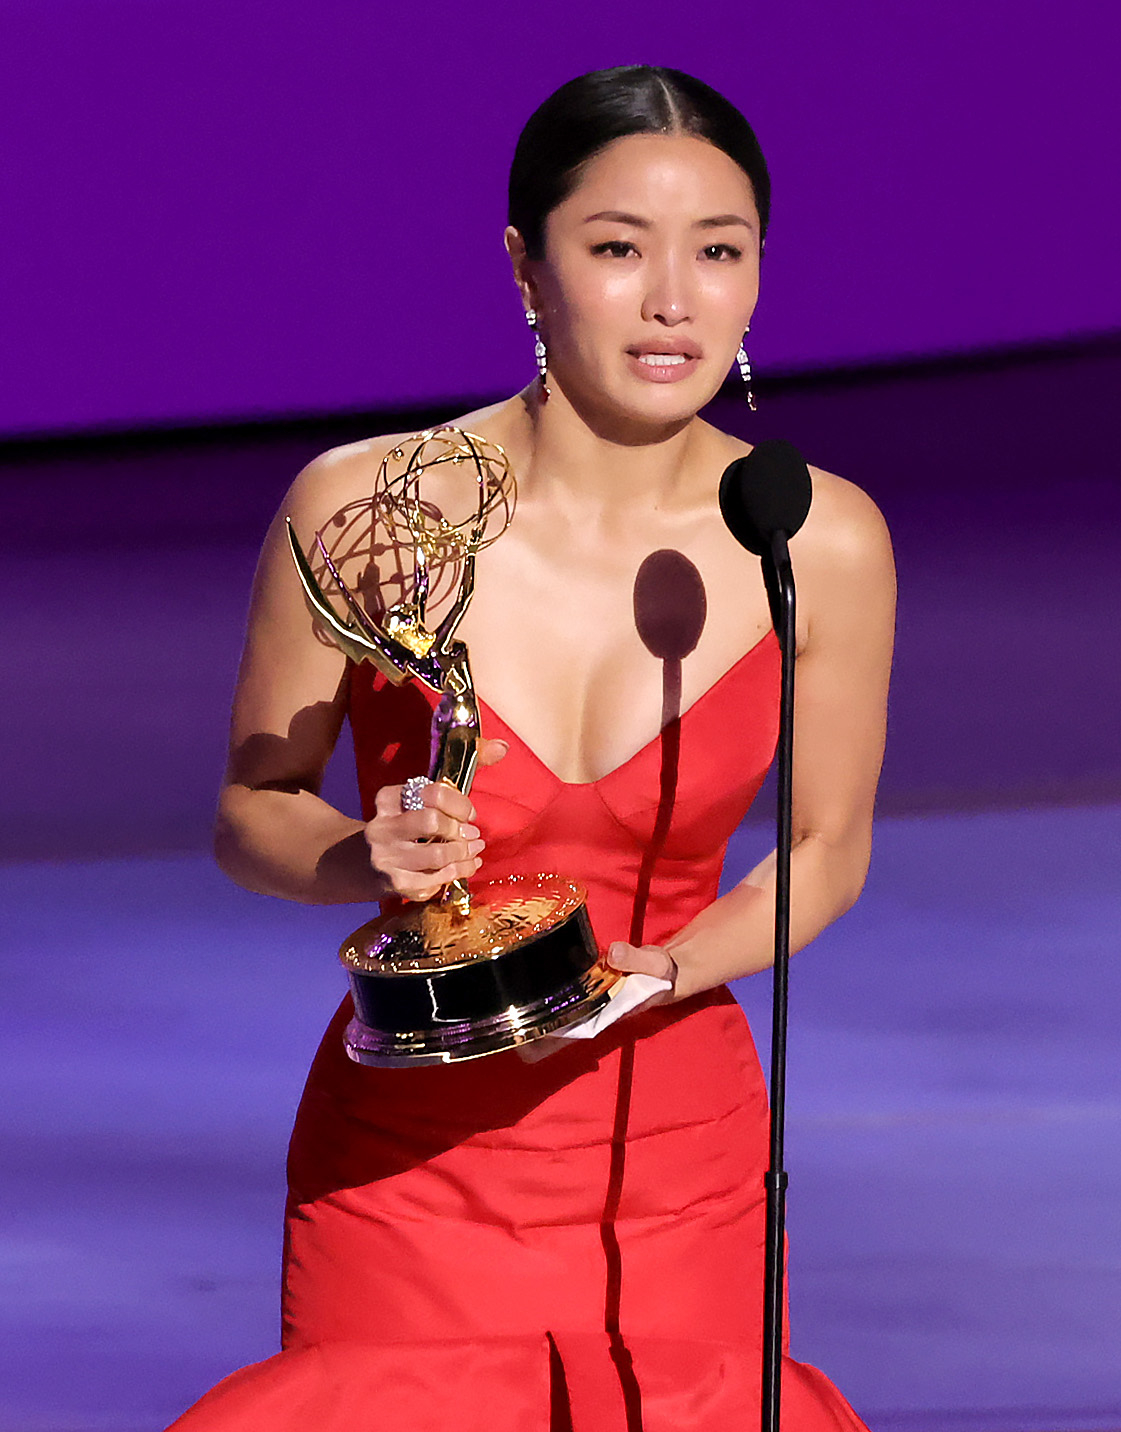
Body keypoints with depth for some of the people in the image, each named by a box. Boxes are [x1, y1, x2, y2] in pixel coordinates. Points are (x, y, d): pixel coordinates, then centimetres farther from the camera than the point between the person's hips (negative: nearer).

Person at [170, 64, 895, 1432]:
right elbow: (250, 811, 0)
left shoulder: (822, 542, -9)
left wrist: (647, 973, -13)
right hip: (405, 1156, -1)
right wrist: (369, 858, -20)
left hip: (675, 1154, 1)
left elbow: (825, 852, 4)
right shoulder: (364, 508, -12)